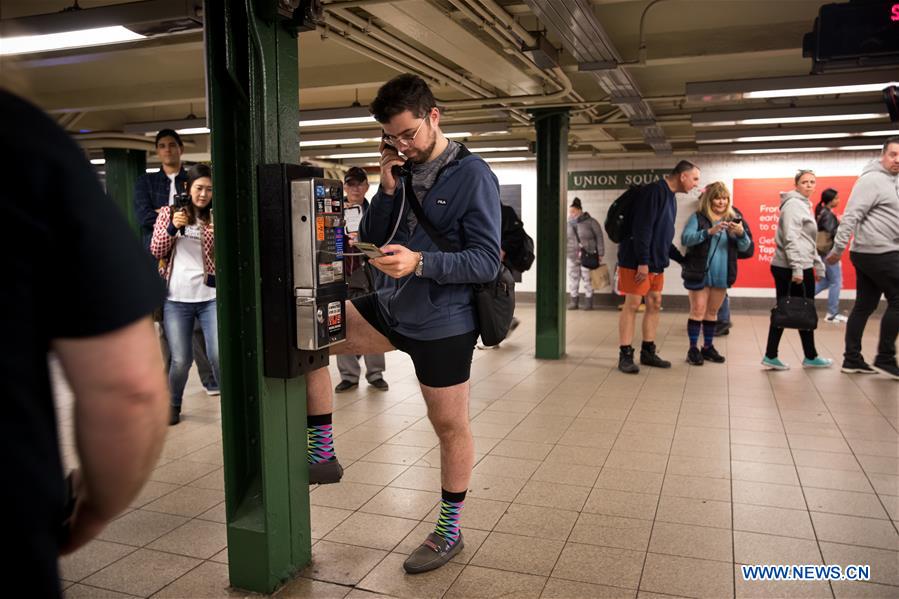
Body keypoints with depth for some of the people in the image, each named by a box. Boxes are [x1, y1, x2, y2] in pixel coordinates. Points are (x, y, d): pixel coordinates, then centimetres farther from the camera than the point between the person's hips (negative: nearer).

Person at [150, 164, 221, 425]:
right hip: (176, 298, 0)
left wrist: (217, 231, -16)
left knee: (219, 355, -9)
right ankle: (173, 405, 28)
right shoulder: (169, 212, 8)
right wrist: (172, 228, -11)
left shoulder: (215, 217, 8)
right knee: (181, 360, 3)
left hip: (210, 297, 0)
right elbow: (156, 251, 5)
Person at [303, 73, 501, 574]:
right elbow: (372, 239, 6)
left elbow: (487, 262, -18)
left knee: (451, 426, 7)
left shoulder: (473, 175, -13)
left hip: (442, 323, -6)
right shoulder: (403, 170, 5)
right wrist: (388, 190, -9)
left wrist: (420, 261, -30)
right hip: (390, 308, 6)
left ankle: (450, 529, 29)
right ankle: (322, 452, 9)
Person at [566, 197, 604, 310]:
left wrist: (600, 254, -7)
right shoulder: (569, 224, 7)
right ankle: (573, 302, 14)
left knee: (588, 280, 1)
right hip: (572, 258, 4)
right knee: (573, 280, 6)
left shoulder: (591, 222, -5)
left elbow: (599, 238, -4)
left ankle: (588, 302, 9)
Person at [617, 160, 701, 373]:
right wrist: (643, 261, -24)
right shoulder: (654, 191, -15)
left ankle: (648, 352, 18)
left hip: (656, 262, 10)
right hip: (637, 260, -10)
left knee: (654, 304, 10)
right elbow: (642, 228, -22)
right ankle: (625, 355, 0)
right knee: (632, 304, -6)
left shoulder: (670, 196, 15)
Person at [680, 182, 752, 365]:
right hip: (699, 273, -4)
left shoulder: (734, 218, 6)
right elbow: (685, 239, -18)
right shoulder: (697, 217, -5)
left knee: (712, 312, 13)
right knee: (698, 311, -2)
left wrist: (741, 233, -19)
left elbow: (745, 246, 2)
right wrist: (709, 231, -30)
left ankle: (708, 347, 24)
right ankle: (693, 349, 6)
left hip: (722, 275, 4)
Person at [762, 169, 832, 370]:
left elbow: (808, 242, 25)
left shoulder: (804, 205, 21)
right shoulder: (794, 204, -11)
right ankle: (811, 357, 15)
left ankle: (771, 357, 9)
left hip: (799, 268, 10)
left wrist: (818, 265, 24)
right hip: (792, 269, -10)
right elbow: (791, 239, -20)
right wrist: (797, 268, -25)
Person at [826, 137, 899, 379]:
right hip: (879, 253, -9)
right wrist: (838, 248, -21)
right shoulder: (872, 180, -11)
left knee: (864, 306, 9)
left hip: (873, 253, 9)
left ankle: (852, 359, 13)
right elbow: (851, 215, -17)